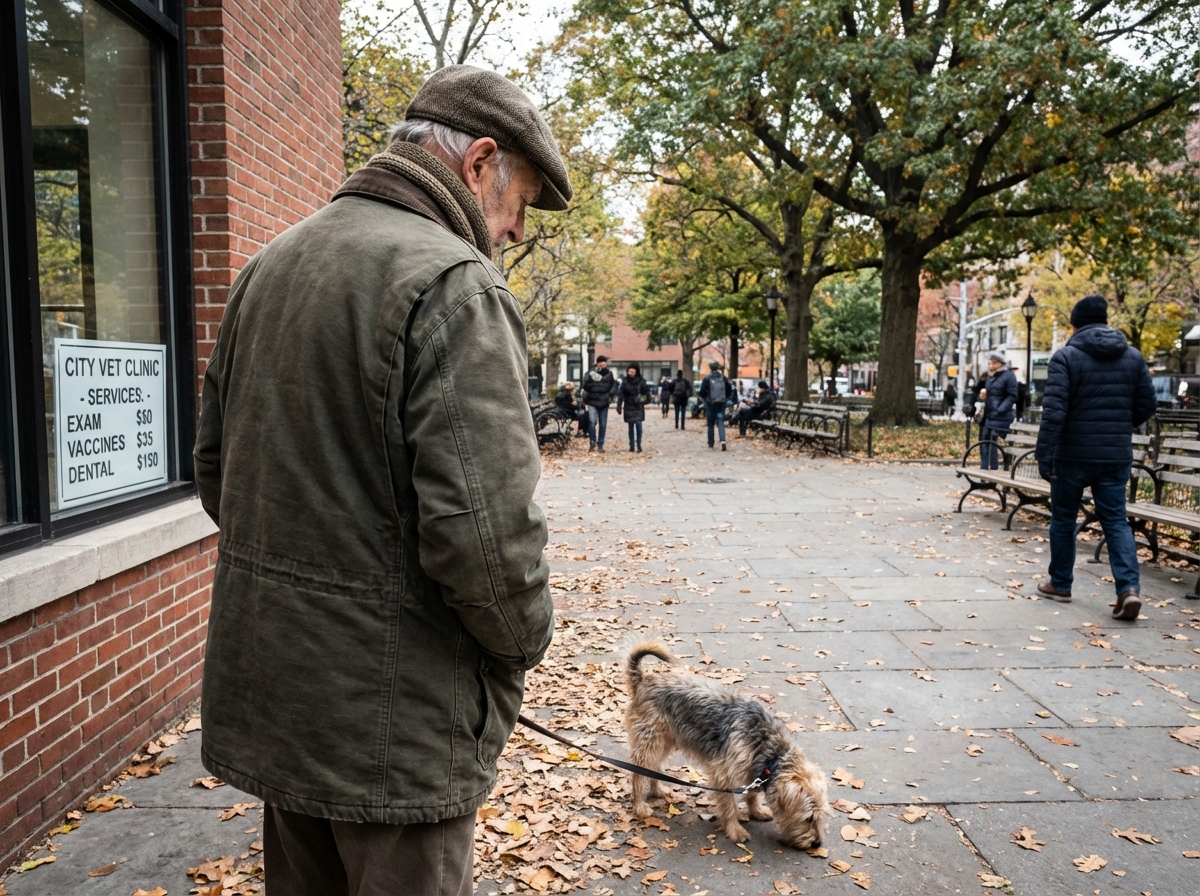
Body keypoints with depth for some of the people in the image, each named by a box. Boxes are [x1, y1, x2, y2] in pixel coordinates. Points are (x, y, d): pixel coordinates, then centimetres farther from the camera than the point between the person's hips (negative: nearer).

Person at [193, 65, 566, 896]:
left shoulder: (271, 265, 8)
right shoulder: (455, 284, -19)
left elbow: (215, 468, 14)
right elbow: (483, 530, -26)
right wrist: (524, 640, -7)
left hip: (265, 677, 8)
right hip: (392, 715, -8)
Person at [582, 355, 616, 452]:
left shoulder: (609, 374, 4)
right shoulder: (591, 373, -4)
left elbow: (613, 385, 14)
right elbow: (585, 385, -7)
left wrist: (611, 394, 1)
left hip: (604, 403, 3)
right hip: (592, 401, -3)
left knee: (603, 425, 7)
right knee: (592, 421, -17)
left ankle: (600, 445, 17)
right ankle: (592, 441, 2)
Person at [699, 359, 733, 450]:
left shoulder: (707, 379, -10)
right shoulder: (723, 378, 1)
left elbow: (702, 392, -11)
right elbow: (730, 390, 4)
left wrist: (703, 399, 8)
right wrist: (725, 398, 17)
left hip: (710, 404, -2)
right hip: (721, 404, 2)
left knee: (710, 424, 10)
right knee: (720, 422, 1)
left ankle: (710, 443, 15)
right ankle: (723, 440, -19)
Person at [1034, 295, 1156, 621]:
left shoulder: (1066, 357, -9)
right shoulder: (1133, 356, 7)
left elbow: (1054, 412, -17)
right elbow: (1148, 405, 10)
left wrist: (1044, 456, -17)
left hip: (1074, 454, -4)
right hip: (1116, 456, 4)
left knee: (1063, 518, 11)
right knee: (1115, 520, 8)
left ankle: (1060, 583, 21)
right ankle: (1129, 587, -7)